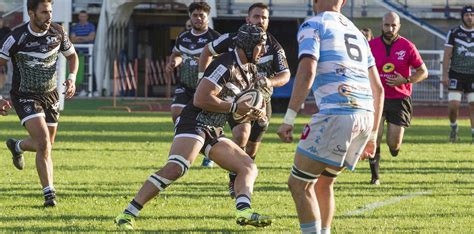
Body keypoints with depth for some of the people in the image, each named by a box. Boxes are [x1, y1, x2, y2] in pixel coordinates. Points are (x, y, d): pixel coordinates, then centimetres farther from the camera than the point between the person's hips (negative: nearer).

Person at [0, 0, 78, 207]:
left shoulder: (57, 33, -6)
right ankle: (49, 194, -13)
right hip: (24, 97, -5)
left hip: (50, 95, 5)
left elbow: (72, 56, 11)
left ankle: (17, 146, 48)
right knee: (44, 144, -20)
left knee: (45, 145, 13)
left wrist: (71, 78, -7)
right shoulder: (17, 38, -19)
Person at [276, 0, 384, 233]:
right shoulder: (357, 33, 25)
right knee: (323, 183, 21)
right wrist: (372, 135, 31)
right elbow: (378, 89, 25)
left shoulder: (313, 26, 3)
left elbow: (307, 72, -13)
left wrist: (288, 119, -14)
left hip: (336, 113, -7)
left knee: (299, 184, 0)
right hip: (366, 116, 7)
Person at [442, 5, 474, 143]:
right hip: (456, 74, -2)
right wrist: (445, 75, -8)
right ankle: (454, 127, 18)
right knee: (453, 105, -9)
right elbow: (447, 56, -1)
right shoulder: (454, 33, -1)